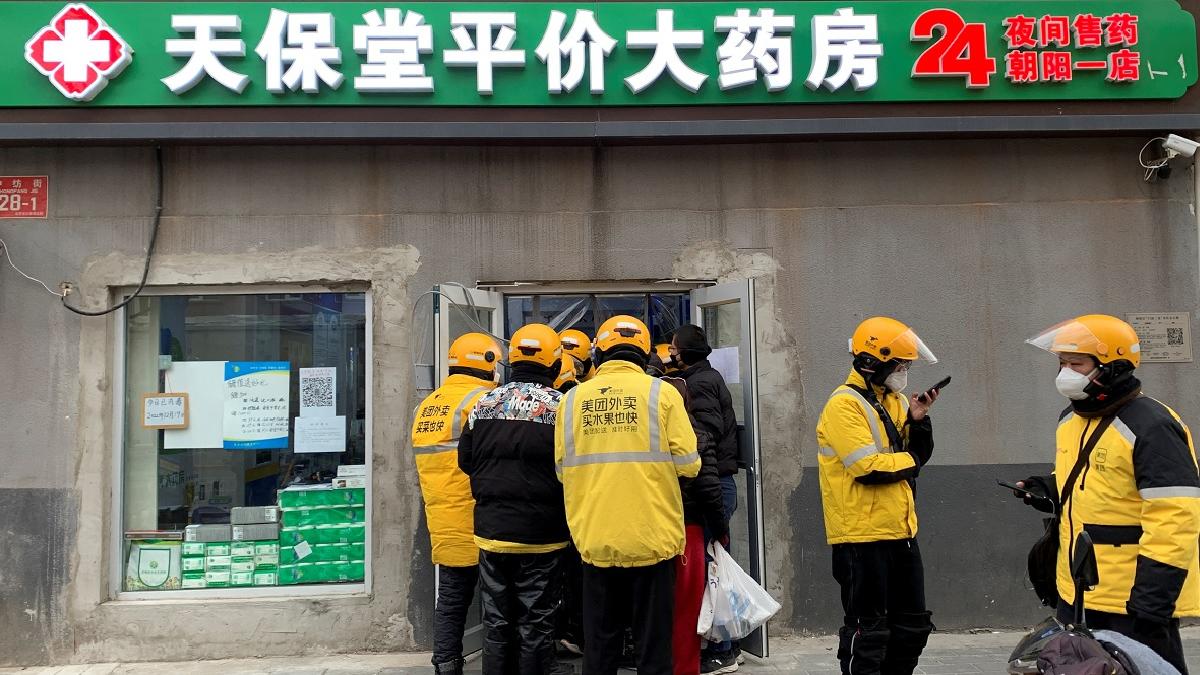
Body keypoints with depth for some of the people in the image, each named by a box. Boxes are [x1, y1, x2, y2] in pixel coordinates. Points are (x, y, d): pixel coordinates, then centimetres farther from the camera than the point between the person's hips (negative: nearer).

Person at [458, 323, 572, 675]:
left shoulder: (484, 404, 2)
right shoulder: (559, 406, -11)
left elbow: (465, 463, 8)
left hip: (490, 531, 4)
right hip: (539, 537, -4)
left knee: (496, 623, 14)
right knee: (535, 625, 6)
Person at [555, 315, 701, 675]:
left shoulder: (573, 399, 1)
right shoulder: (661, 392, -5)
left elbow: (562, 469, 2)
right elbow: (688, 464, -7)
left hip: (595, 540, 2)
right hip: (651, 537, -2)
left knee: (599, 644, 14)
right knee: (653, 642, 10)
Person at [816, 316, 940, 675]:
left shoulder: (895, 400, 12)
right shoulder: (844, 405, -15)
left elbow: (917, 455, 13)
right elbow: (868, 468, -23)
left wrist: (918, 420, -4)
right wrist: (908, 461, -6)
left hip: (900, 531, 9)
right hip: (863, 535, -9)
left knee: (912, 625, 18)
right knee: (868, 630, 1)